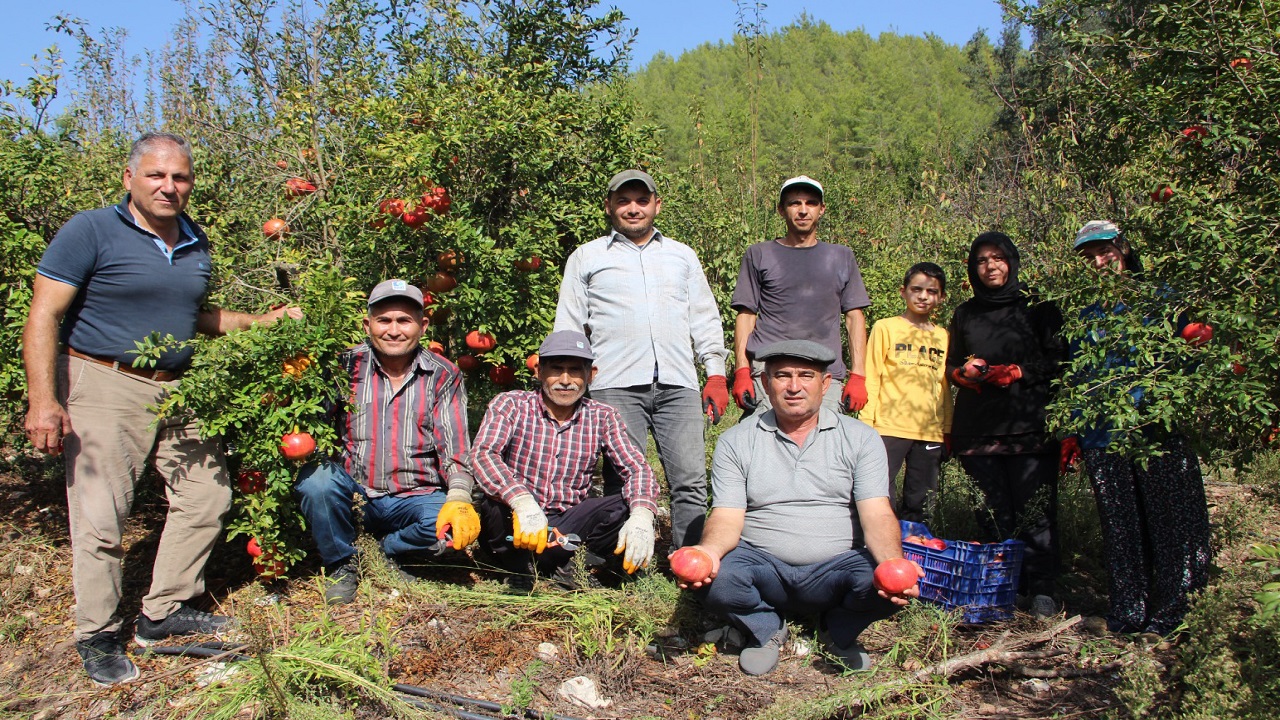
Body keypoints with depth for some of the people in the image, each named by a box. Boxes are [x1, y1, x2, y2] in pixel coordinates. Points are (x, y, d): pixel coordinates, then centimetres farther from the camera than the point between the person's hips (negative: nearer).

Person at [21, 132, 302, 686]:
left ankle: (164, 611, 24)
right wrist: (43, 401, -19)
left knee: (207, 497, 8)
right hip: (105, 389, -6)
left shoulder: (196, 245, 12)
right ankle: (98, 637, 15)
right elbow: (43, 317, -11)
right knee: (101, 517, -3)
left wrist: (263, 322, 12)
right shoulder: (91, 231, -8)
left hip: (179, 389, 7)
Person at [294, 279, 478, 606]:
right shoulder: (347, 366, 2)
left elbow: (455, 446, -5)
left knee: (455, 525, -28)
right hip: (354, 492, 0)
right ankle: (341, 564, -1)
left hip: (415, 498, 0)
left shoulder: (443, 376, 2)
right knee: (315, 478, -29)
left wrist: (459, 498, -22)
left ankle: (387, 550, 5)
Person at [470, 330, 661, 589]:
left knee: (628, 509, -21)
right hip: (514, 522, -2)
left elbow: (637, 468, -8)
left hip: (567, 524, 2)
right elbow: (482, 455, -22)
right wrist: (523, 502, -42)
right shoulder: (511, 405, -6)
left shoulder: (603, 417, 2)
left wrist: (641, 516, -31)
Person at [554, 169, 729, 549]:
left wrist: (716, 373, 10)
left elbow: (705, 319, 21)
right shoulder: (586, 258, 16)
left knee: (691, 482, -6)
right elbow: (568, 327, 14)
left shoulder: (682, 256, 23)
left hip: (678, 383, 2)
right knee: (623, 485, -4)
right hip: (615, 385, -1)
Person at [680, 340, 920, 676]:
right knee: (716, 579, -31)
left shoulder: (860, 438, 4)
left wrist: (895, 564, -29)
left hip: (836, 568, 1)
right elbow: (727, 517, -4)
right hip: (763, 566, 0)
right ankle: (766, 629, 5)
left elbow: (877, 515, -6)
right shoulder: (736, 441, 4)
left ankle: (839, 632, 7)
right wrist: (709, 551, -29)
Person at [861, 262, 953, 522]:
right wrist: (866, 422, -6)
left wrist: (947, 430, 15)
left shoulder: (943, 337, 13)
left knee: (918, 505, 9)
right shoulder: (885, 328, 3)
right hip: (889, 428, -4)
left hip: (931, 433, 4)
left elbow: (945, 386, 18)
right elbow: (871, 378, 0)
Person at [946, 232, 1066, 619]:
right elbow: (951, 366, 23)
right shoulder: (964, 314, 20)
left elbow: (1057, 360, 3)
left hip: (1030, 424, -3)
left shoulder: (1039, 308, 8)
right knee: (992, 513, 1)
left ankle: (1041, 590, -2)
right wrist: (965, 372, 0)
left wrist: (1017, 373, -11)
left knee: (1035, 511, -8)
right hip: (977, 425, 3)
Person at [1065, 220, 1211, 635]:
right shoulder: (1083, 311, 15)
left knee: (1166, 519, -2)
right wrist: (1072, 433, 11)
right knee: (1120, 527, 6)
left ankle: (1167, 611, 9)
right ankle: (1127, 612, 15)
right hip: (1102, 438, 3)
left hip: (1158, 431, -2)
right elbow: (1074, 377, 16)